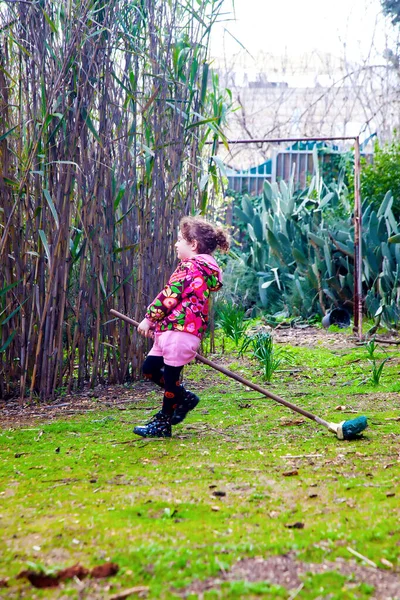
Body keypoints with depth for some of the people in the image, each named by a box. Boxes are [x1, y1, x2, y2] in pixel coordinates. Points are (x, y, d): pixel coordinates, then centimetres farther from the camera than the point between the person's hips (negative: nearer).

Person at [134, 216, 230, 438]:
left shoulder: (190, 267, -13)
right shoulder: (206, 267, 18)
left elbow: (169, 297, -16)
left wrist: (149, 318, -5)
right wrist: (156, 321, 22)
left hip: (179, 330, -10)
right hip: (171, 330, 10)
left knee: (171, 375, 0)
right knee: (150, 367, 16)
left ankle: (163, 424, 9)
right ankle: (184, 397, 26)